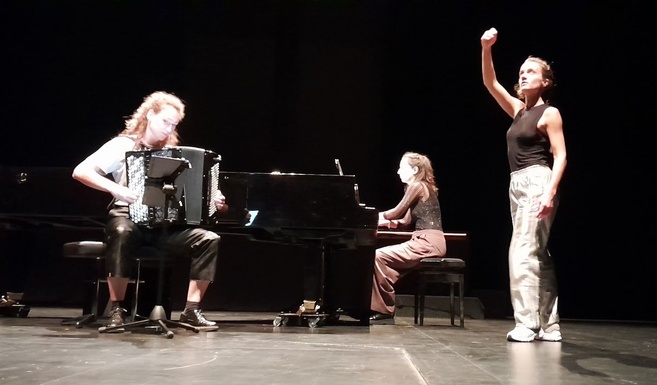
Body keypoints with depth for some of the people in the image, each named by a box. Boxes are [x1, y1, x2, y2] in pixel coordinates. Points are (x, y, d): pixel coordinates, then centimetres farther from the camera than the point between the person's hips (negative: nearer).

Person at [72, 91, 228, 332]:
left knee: (208, 239, -18)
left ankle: (192, 310, -11)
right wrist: (114, 188, -23)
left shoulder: (172, 153, 16)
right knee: (123, 233, -39)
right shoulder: (123, 145, 2)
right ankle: (117, 309, -28)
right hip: (129, 218, -4)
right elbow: (80, 172, -8)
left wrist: (212, 201, -4)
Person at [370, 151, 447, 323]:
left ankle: (385, 309, -8)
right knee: (383, 255, 9)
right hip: (426, 241, 10)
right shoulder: (420, 187, 21)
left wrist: (374, 216, 10)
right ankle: (383, 306, 8)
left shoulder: (417, 186, -7)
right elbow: (407, 222, 17)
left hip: (428, 242, -10)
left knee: (379, 256, -15)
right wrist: (385, 221, 6)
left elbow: (397, 212, -7)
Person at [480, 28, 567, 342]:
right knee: (537, 254, 9)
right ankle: (548, 325, 14)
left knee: (523, 252, -14)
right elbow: (490, 83, 10)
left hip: (537, 183, -9)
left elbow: (560, 155, -12)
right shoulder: (518, 110, 15)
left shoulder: (549, 112, -5)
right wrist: (486, 49, -4)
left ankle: (527, 324, -11)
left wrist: (551, 191, -24)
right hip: (518, 184, 9)